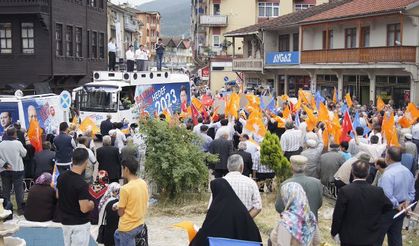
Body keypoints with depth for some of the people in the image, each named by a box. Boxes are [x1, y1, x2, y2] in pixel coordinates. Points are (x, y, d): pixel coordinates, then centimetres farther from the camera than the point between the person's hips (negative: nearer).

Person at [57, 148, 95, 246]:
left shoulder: (61, 177, -4)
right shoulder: (82, 184, -27)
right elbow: (84, 208, -25)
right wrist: (91, 204, -6)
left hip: (65, 221, 7)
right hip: (79, 224, -7)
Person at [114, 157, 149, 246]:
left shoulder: (125, 188, -23)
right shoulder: (144, 184, -1)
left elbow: (120, 213, -14)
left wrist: (118, 206, 6)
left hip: (128, 227, -8)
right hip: (140, 224, 8)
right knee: (117, 235, 31)